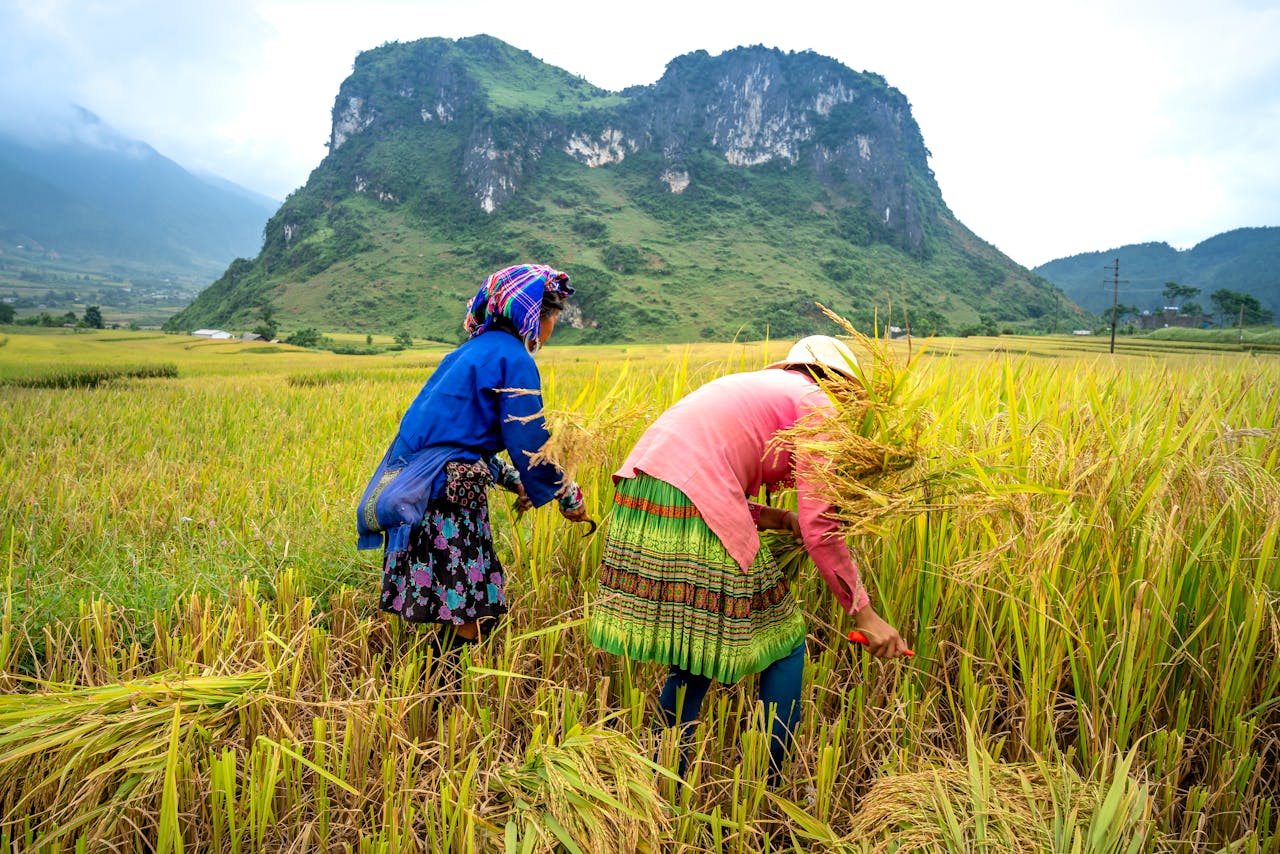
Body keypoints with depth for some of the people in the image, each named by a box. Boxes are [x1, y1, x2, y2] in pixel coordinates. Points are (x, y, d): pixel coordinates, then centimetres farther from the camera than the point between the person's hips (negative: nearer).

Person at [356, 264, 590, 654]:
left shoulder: (474, 350, 18)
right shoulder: (515, 361, -10)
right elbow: (529, 445, -10)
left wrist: (513, 479, 30)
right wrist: (569, 496, 5)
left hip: (416, 486, 10)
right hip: (448, 494, -10)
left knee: (464, 617, 14)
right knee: (472, 619, -2)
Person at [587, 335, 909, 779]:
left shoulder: (756, 386, 31)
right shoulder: (816, 403, 6)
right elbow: (819, 525, -3)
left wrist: (772, 517, 19)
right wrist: (864, 614, 4)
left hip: (638, 496, 8)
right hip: (692, 510, -8)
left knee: (695, 655, 21)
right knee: (783, 642, 10)